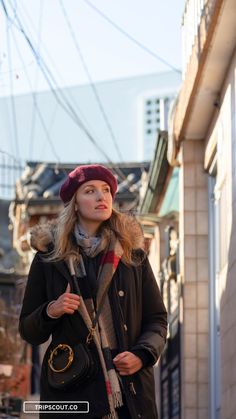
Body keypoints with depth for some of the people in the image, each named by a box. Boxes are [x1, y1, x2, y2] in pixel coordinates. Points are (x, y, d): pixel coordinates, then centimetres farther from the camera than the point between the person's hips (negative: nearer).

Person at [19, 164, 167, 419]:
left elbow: (157, 319, 12)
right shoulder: (49, 258, 7)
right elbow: (28, 332, 11)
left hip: (131, 390, 1)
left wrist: (143, 355, -7)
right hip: (71, 389, -1)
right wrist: (50, 312, -9)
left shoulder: (132, 254, 11)